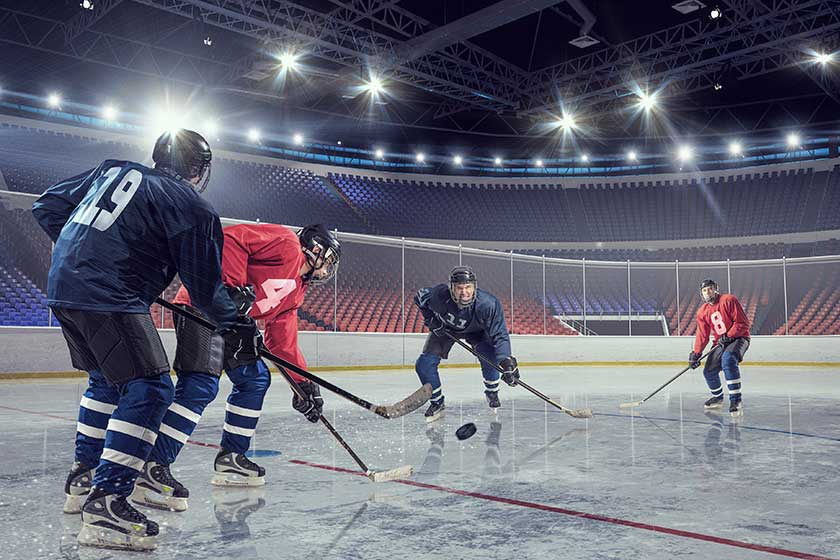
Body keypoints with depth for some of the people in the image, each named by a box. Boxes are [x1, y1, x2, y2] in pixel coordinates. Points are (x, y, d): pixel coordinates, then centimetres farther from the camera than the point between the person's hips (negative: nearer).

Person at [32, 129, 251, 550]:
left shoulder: (113, 170, 17)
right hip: (109, 298, -9)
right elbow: (205, 284, -1)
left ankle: (82, 479, 35)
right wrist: (233, 323, 14)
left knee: (107, 381, 24)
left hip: (62, 286, 9)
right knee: (148, 389, -7)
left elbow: (47, 208, 21)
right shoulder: (192, 207, -3)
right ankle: (105, 502, -12)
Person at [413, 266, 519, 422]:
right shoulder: (439, 295, -36)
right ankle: (437, 404, 10)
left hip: (476, 331, -1)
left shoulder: (488, 304, -39)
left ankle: (492, 392, 4)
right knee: (424, 364, -12)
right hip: (444, 328, 1)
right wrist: (430, 318, -21)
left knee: (489, 356, -26)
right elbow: (420, 297, -13)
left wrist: (506, 361, -47)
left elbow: (499, 335, -35)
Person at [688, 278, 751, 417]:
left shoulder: (728, 300, -14)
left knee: (728, 359, -34)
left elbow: (742, 323, -16)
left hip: (738, 338, -7)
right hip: (721, 343, 7)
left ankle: (736, 399, -33)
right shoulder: (702, 312, 5)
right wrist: (695, 354, -3)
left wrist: (728, 336, -21)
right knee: (709, 371, 1)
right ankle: (717, 397, 29)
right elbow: (702, 335, 5)